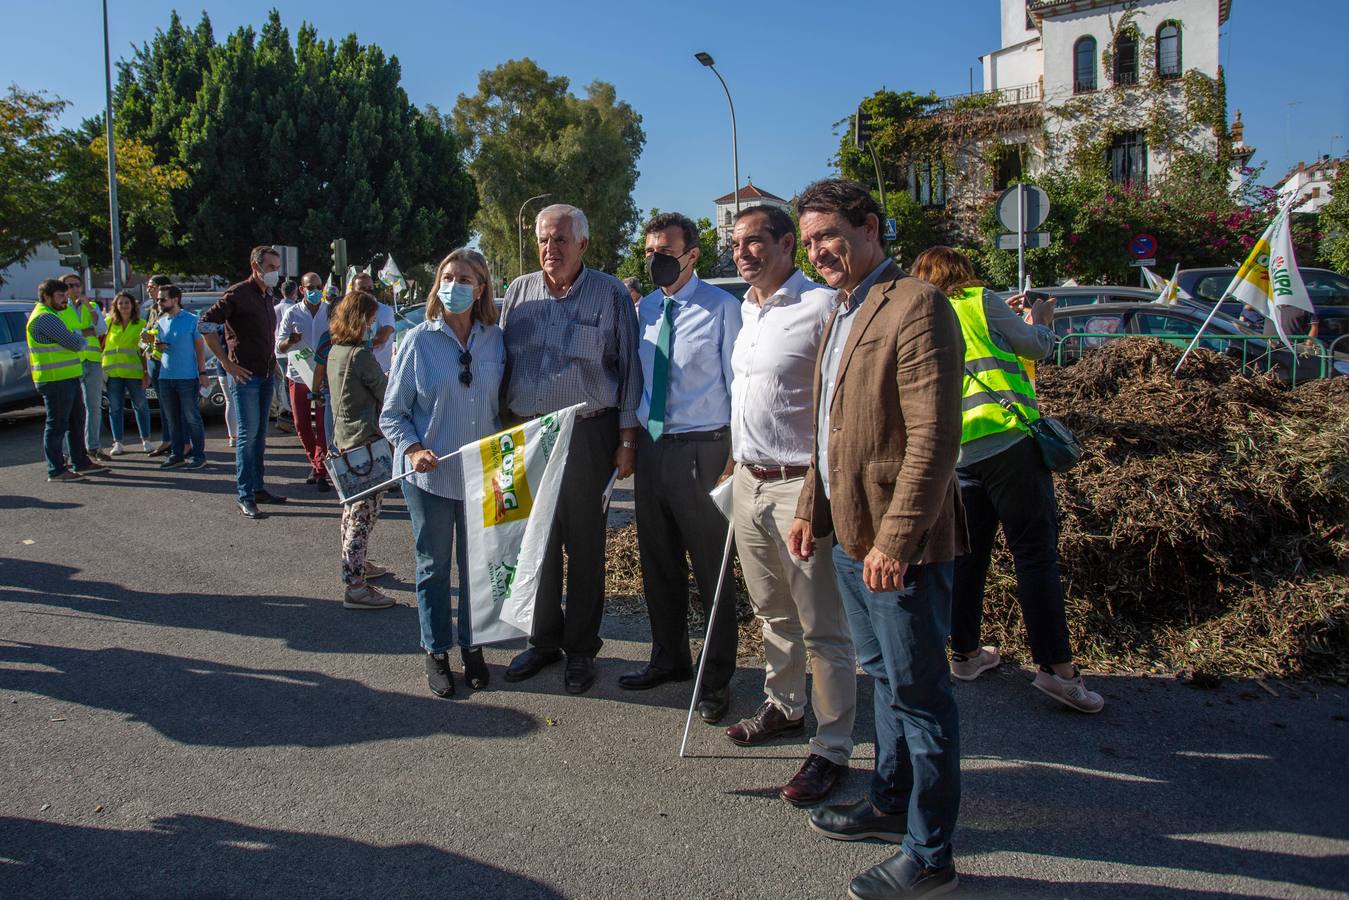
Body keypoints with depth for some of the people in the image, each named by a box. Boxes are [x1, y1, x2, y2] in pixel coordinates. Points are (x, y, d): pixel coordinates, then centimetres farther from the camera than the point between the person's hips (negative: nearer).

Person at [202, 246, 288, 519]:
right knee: (248, 434, -6)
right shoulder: (238, 294, -11)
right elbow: (207, 324, -16)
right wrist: (226, 362, -16)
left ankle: (258, 488, 20)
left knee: (260, 433, 12)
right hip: (246, 374, -8)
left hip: (266, 374, 8)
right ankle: (245, 497, -2)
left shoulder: (269, 297, 13)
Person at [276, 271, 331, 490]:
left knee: (323, 425, -7)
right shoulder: (292, 313, 2)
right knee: (302, 426, 7)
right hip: (298, 376, 2)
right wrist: (290, 341, -23)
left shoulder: (330, 312, 2)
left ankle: (321, 472, -1)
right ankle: (315, 463, 26)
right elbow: (279, 347, -1)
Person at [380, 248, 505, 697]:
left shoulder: (495, 340, 0)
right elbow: (392, 414, -2)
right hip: (430, 475, -2)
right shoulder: (419, 340, -6)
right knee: (434, 565, 10)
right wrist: (413, 449, -17)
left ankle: (472, 647, 28)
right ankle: (436, 653, 25)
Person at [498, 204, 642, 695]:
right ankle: (543, 639, 26)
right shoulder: (519, 292, 9)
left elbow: (628, 369, -1)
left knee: (585, 545, 5)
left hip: (587, 435, -3)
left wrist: (626, 439, -4)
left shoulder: (610, 294, -2)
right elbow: (502, 361, 13)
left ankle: (581, 648, 19)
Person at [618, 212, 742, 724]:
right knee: (658, 563, 17)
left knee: (712, 568, 3)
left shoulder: (721, 307, -8)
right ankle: (669, 658, 35)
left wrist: (737, 454, -11)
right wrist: (629, 438, 13)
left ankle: (717, 679, 18)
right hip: (651, 446, 6)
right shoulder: (645, 308, 11)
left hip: (702, 449, -6)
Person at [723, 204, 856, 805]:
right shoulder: (747, 312, 14)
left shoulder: (822, 307, -12)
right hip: (749, 483, 8)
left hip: (801, 485, -8)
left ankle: (833, 749, 11)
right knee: (772, 613, 20)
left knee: (822, 627, 1)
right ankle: (783, 707, 37)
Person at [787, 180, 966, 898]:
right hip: (850, 538, 9)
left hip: (899, 547, -9)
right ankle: (891, 802, 40)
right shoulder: (841, 314, 15)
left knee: (917, 693, 3)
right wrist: (812, 509, 17)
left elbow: (934, 438, -22)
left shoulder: (915, 306, -16)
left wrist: (895, 540, -23)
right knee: (884, 678, 22)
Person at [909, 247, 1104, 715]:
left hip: (954, 453, 5)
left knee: (968, 552, 14)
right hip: (1007, 438, -5)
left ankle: (965, 653, 23)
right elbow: (1035, 347, 9)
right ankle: (1056, 665, -6)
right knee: (1035, 553, -4)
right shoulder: (980, 301, 2)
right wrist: (1041, 322, 29)